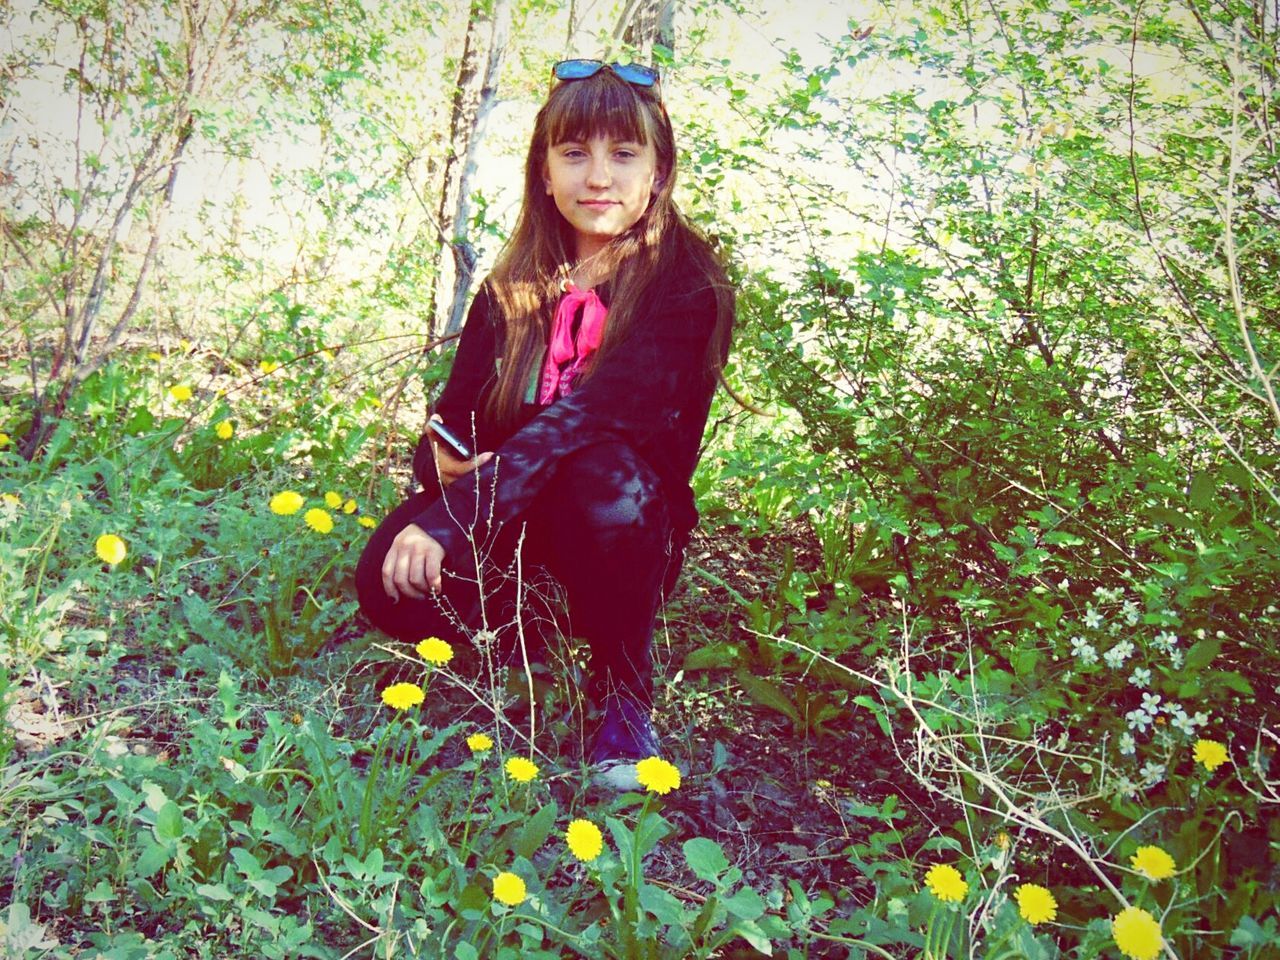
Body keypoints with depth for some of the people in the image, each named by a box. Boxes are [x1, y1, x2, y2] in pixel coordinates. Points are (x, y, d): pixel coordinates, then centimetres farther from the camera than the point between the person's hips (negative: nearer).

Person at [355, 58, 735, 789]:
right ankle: (547, 628, 4)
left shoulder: (686, 285, -16)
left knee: (603, 476, -39)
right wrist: (445, 458, -25)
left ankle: (627, 690, -14)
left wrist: (451, 517, -39)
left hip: (632, 530, -3)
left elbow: (592, 412, -30)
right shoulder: (515, 289, 1)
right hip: (515, 521, 4)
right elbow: (456, 419, 1)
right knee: (391, 583, -26)